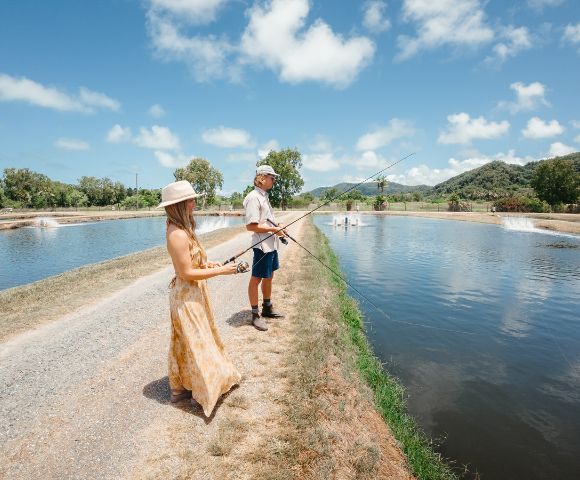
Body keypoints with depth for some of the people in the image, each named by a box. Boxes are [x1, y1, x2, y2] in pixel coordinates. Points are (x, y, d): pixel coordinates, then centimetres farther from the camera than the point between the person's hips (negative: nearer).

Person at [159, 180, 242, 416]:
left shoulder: (180, 229, 4)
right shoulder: (178, 234, -26)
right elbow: (187, 273, -25)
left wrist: (207, 263, 4)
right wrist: (221, 271, -20)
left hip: (192, 294, 10)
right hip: (187, 297, -10)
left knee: (188, 343, 21)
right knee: (195, 343, 5)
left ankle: (181, 387, 37)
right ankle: (202, 392, 23)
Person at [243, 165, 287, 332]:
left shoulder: (264, 195, 15)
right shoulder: (254, 197, -16)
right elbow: (251, 226, -22)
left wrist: (277, 225, 8)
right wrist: (274, 229, -17)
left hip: (271, 244, 10)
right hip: (262, 245, -10)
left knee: (269, 276, 18)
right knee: (256, 278, 1)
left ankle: (267, 308, 33)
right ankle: (255, 315, 12)